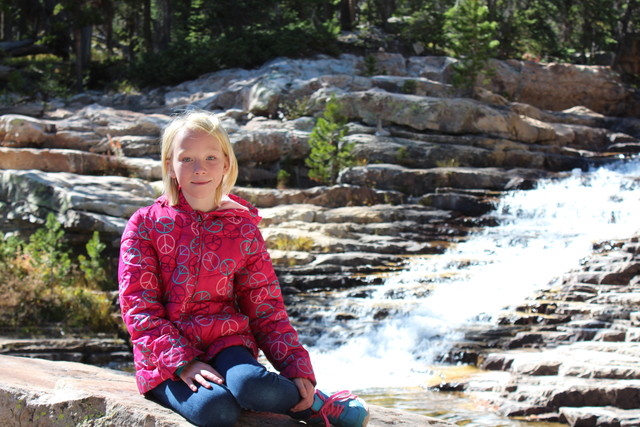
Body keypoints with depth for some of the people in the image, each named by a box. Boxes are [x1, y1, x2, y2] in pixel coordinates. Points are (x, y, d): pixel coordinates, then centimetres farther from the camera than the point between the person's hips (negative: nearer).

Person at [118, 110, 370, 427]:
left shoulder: (243, 230, 7)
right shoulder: (145, 225, 1)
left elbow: (266, 309, 8)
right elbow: (139, 308, -4)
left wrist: (299, 369, -4)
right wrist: (184, 362, -17)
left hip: (225, 343, 1)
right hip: (165, 358, -1)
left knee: (252, 386, -35)